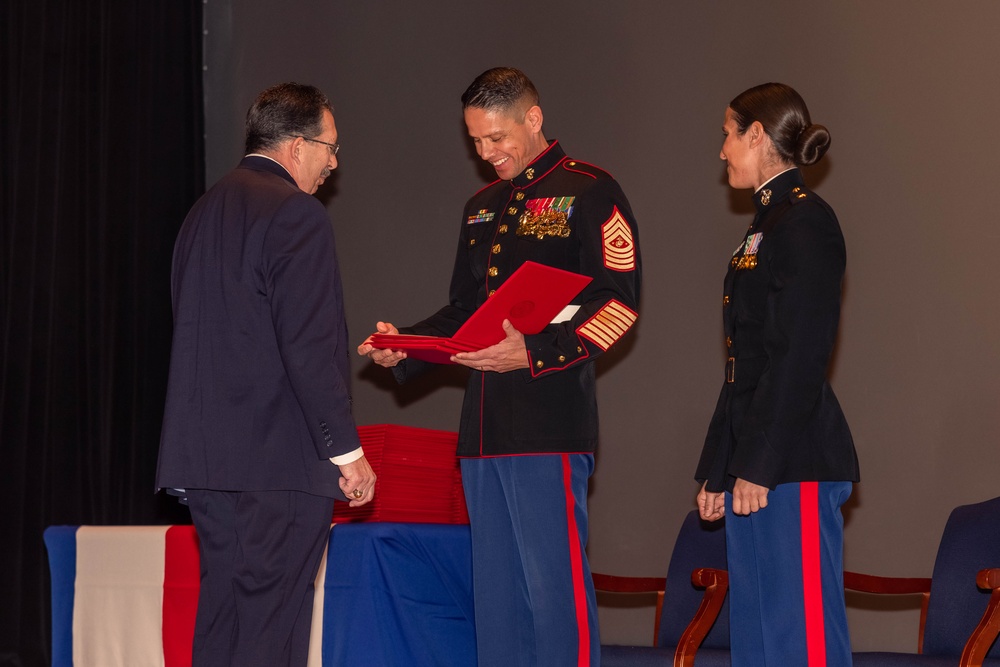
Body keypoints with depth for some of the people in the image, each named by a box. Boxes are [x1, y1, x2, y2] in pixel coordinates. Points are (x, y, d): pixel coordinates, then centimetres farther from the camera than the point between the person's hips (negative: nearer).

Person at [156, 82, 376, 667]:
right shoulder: (296, 214, -11)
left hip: (204, 454, 9)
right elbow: (309, 346, -17)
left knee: (220, 614, 11)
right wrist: (347, 449, -13)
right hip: (280, 456, -8)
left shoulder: (205, 212, 16)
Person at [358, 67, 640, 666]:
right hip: (485, 425, 8)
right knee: (495, 589, 10)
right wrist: (405, 347, 9)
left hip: (551, 420, -8)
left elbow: (618, 301, -11)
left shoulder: (589, 193, -3)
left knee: (555, 583, -9)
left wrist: (535, 353, -21)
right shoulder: (482, 208, 21)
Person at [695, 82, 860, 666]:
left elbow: (800, 356, -17)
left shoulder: (806, 222, -10)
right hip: (757, 463, 10)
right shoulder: (770, 223, 20)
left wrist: (758, 465, -19)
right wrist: (719, 469, 18)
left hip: (795, 465, -10)